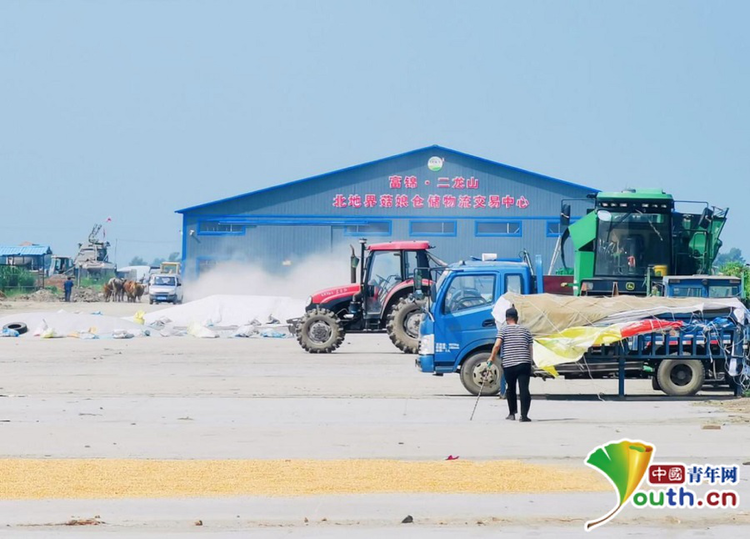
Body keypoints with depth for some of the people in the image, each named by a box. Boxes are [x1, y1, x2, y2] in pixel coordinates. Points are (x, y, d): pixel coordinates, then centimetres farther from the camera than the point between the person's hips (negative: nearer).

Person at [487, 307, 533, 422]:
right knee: (524, 389, -5)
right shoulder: (525, 330, 14)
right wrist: (530, 362, 21)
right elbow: (530, 349, 12)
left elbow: (497, 345, -9)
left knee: (510, 389, 16)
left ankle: (512, 413, 23)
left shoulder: (503, 329, 3)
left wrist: (492, 358, 2)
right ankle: (524, 415, -17)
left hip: (509, 365, -1)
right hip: (524, 364, 1)